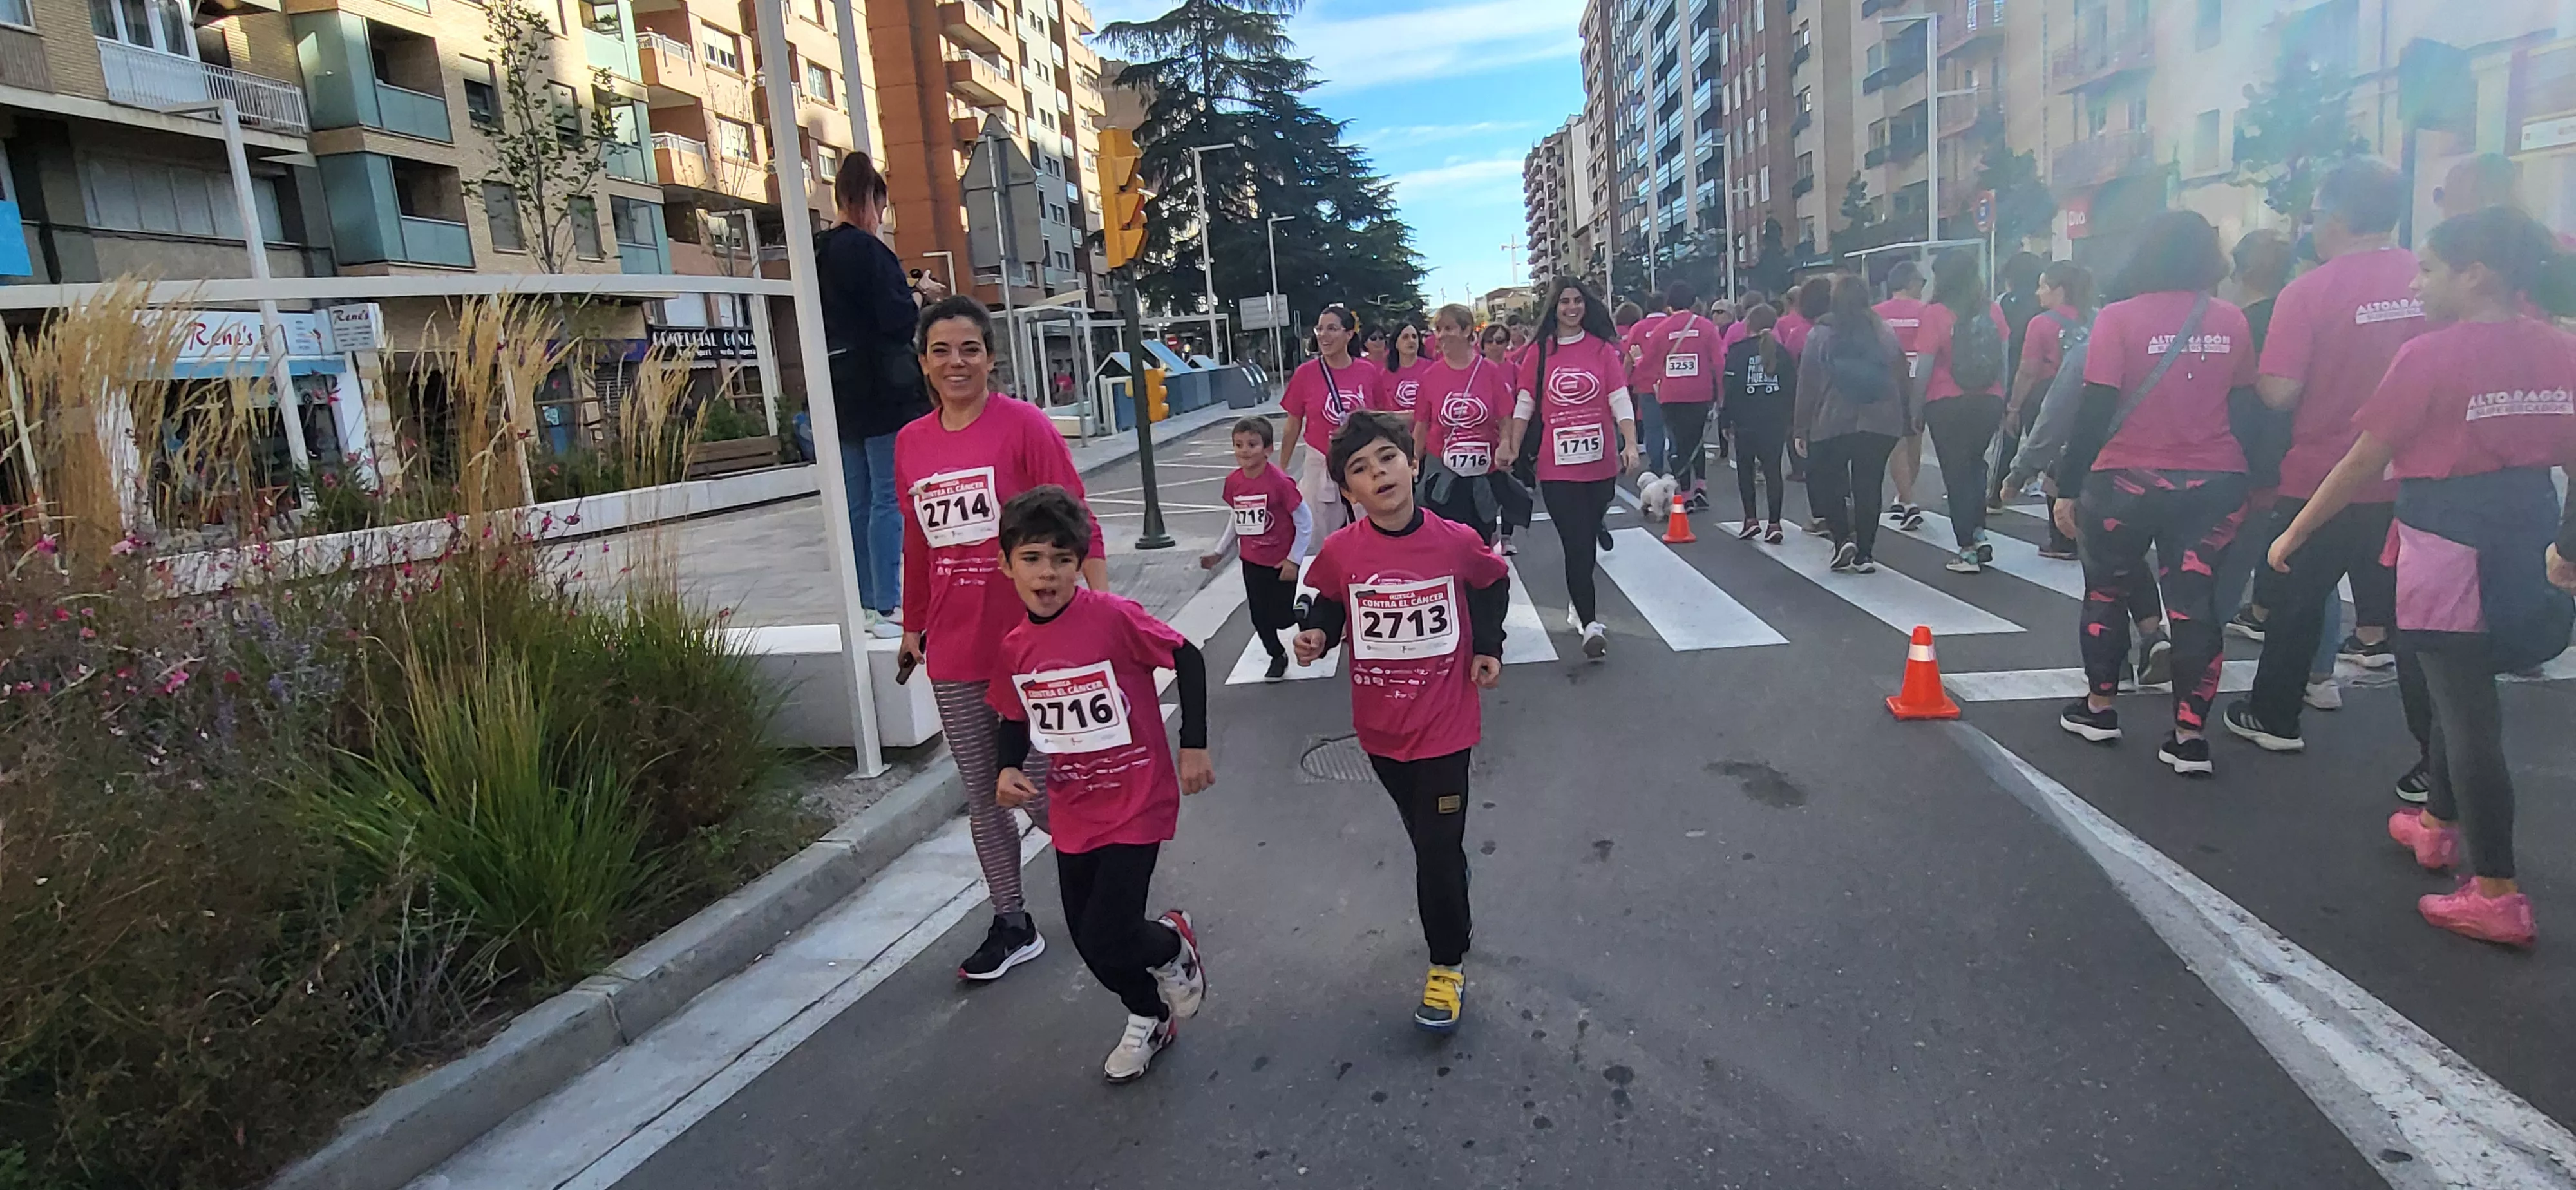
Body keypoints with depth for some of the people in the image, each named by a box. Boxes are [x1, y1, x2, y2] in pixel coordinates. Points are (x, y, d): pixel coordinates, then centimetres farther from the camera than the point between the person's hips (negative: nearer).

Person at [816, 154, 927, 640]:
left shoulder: (820, 254, 13)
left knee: (858, 501, 10)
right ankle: (889, 607, -5)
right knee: (890, 498, -6)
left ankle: (870, 603, 16)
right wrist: (917, 298, 4)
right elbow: (899, 321, -16)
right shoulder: (867, 250, -12)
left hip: (843, 396, 8)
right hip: (883, 392, -8)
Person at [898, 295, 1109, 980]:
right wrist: (913, 628, 21)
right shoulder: (910, 444, 7)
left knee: (1041, 794, 2)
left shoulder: (1024, 425, -8)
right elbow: (917, 545, 16)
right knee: (983, 799, 15)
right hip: (953, 654, 5)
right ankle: (1012, 926, 32)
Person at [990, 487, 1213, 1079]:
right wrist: (1008, 769, -6)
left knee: (1107, 938, -10)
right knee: (1088, 939, 15)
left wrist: (1194, 745, -12)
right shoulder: (1013, 647, -3)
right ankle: (1148, 1017, 43)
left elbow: (1188, 659, -12)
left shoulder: (1114, 616, -20)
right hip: (1072, 813, 6)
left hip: (1137, 805, -6)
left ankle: (1172, 945, 26)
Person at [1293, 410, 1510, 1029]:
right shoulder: (1339, 552, -12)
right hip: (1381, 728, 3)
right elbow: (1328, 606, 5)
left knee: (1439, 849, -1)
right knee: (1424, 837, 21)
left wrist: (1488, 646, 0)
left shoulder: (1457, 543, -13)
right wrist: (1315, 635, -15)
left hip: (1445, 725, -2)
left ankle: (1447, 965, 20)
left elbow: (1493, 584, 7)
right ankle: (1456, 924, 48)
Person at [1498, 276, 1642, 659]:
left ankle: (1579, 606, 34)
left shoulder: (1603, 349, 3)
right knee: (1576, 545, -7)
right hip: (1557, 466, -2)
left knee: (1586, 543, 14)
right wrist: (1511, 448, -5)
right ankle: (1590, 624, -5)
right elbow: (1524, 405, 5)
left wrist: (1630, 445, -13)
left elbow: (1620, 401, -1)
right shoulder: (1540, 352, 3)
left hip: (1600, 465, 2)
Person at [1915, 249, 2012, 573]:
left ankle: (1967, 551, 5)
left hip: (1947, 405, -4)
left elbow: (1925, 366, -11)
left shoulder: (1934, 313, -10)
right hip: (1988, 402, 4)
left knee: (1956, 472, 5)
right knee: (1975, 464, 23)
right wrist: (2000, 401, 14)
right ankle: (1979, 534, 14)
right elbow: (2004, 361, 4)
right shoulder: (1993, 311, 1)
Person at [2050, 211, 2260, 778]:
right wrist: (2241, 483, 16)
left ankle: (2099, 709, 26)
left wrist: (2068, 487, -7)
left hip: (2128, 481, -3)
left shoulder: (2119, 318, -10)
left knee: (2106, 592, 16)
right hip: (2212, 484, 3)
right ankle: (2190, 736, 7)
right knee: (2195, 604, 7)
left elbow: (2094, 412, -13)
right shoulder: (2231, 321, 2)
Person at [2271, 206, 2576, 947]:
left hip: (2448, 548, -7)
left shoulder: (2430, 355, -14)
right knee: (2465, 693, 23)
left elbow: (2364, 464, -12)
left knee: (2466, 716, -2)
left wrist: (2294, 533, -2)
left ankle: (2496, 898, 3)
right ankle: (2438, 825, 40)